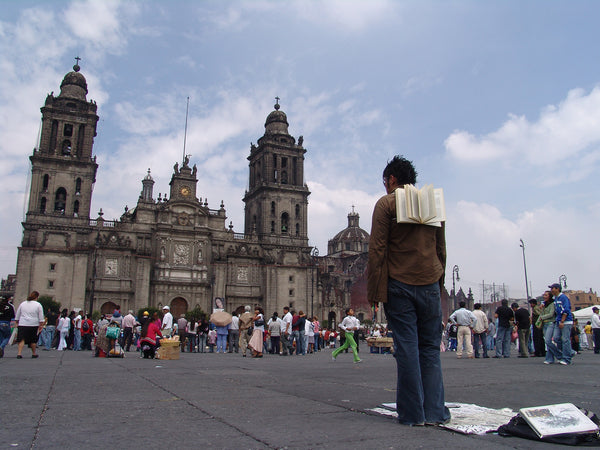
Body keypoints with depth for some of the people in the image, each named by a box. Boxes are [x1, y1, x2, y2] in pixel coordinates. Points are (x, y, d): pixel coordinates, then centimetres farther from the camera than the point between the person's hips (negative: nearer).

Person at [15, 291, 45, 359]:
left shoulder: (22, 304, 8)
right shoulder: (38, 305, -1)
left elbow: (17, 316, 15)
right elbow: (41, 317, -2)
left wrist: (17, 323, 26)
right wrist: (41, 325, 4)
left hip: (22, 324, 2)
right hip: (33, 325, -2)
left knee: (22, 340, 1)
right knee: (33, 340, 10)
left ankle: (19, 353, -12)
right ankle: (34, 354, 21)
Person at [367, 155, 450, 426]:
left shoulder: (386, 203, -1)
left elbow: (377, 249, -8)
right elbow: (441, 248, 16)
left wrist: (374, 290, -5)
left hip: (399, 284, -4)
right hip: (430, 283, 4)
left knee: (406, 348, 0)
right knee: (430, 347, 9)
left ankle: (413, 413, 5)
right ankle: (435, 411, 10)